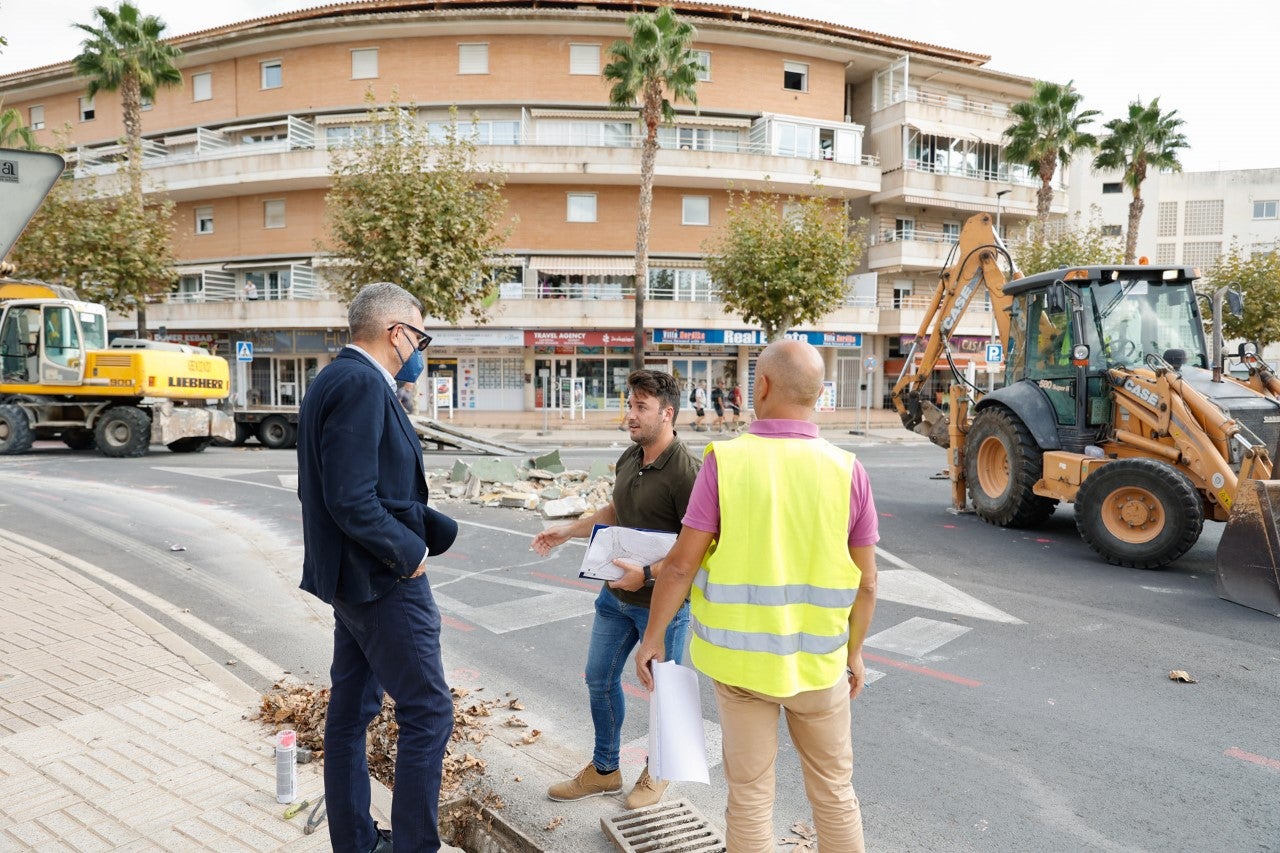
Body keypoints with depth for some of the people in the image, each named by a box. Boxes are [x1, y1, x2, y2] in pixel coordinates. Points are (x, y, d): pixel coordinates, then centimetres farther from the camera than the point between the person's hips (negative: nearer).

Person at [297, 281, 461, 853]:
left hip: (349, 579, 11)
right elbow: (352, 502, -26)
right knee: (427, 712, 0)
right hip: (383, 579, -10)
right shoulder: (362, 385, -20)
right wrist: (410, 552, -14)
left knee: (351, 710, 17)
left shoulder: (339, 379, 11)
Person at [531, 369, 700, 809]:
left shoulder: (684, 471, -23)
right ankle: (604, 770, 36)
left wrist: (648, 574, -28)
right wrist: (568, 530, 13)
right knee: (599, 678, 17)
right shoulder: (629, 458, 3)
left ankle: (656, 772, 36)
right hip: (616, 595, 8)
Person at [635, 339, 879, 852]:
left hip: (739, 657, -1)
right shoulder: (846, 470, -9)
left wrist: (652, 639, 0)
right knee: (834, 791, 20)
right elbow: (865, 582, -3)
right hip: (818, 658, 1)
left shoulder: (724, 462, -14)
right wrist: (854, 652, 12)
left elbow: (681, 565, -13)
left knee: (750, 795, 15)